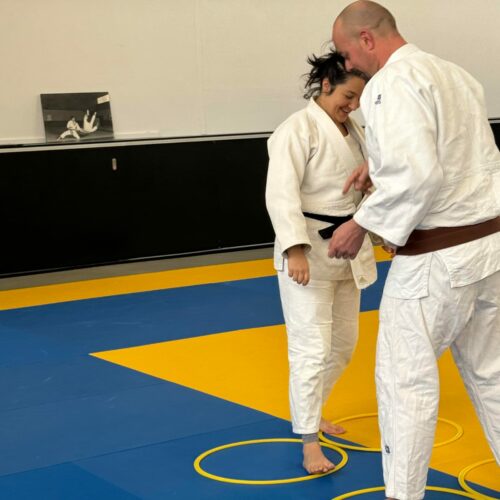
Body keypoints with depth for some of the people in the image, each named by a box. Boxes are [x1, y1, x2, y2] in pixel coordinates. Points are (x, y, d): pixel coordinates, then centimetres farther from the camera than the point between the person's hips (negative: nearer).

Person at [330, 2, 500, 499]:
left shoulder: (393, 82, -15)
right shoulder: (454, 74, 14)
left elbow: (417, 176, -26)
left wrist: (362, 224, -15)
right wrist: (383, 165, 19)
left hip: (435, 256, -9)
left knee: (405, 378, 2)